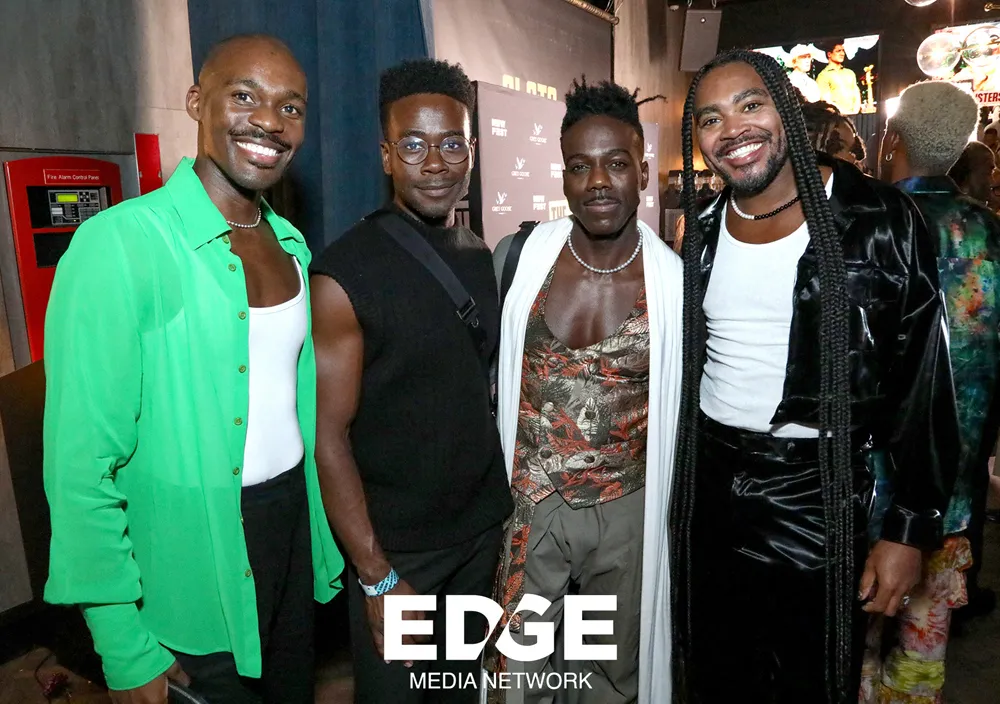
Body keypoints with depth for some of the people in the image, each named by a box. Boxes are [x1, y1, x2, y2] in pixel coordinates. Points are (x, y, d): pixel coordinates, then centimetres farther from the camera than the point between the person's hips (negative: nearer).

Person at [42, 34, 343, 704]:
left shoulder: (292, 243, 4)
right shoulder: (120, 241, -18)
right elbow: (80, 464, -17)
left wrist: (325, 540, 11)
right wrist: (127, 650, -13)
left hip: (292, 521, 6)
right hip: (192, 558, -6)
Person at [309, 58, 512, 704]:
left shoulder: (482, 259, 1)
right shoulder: (346, 273, -17)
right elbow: (328, 433, -17)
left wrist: (507, 507, 5)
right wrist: (377, 576, -15)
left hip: (482, 528, 5)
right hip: (395, 545, -5)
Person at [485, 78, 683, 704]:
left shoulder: (675, 280, -8)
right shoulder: (518, 257, -8)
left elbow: (681, 404, 4)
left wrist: (668, 513, 7)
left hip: (628, 512, 1)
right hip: (528, 505, 0)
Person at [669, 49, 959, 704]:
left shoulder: (880, 220, -11)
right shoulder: (701, 233, 3)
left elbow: (925, 383, -8)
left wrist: (912, 527, -9)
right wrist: (669, 486, 14)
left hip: (816, 500, -4)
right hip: (706, 489, 4)